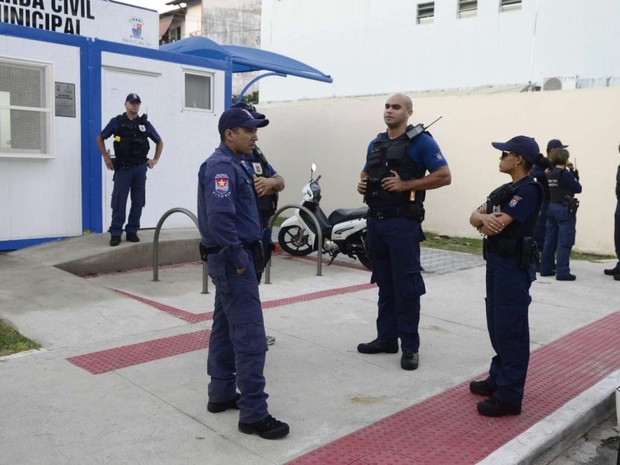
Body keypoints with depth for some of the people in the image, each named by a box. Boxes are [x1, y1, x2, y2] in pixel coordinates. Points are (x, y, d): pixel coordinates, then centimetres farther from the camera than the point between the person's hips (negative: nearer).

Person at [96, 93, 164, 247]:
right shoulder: (116, 122, 4)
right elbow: (100, 138, 13)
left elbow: (159, 142, 20)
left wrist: (155, 159, 10)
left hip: (140, 168, 3)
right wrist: (106, 157, 4)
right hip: (122, 168, -2)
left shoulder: (145, 124, 9)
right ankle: (115, 233, 1)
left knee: (138, 202, 4)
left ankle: (132, 231, 14)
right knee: (119, 202, -4)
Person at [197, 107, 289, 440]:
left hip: (232, 260, 11)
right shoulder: (222, 166, -17)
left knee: (225, 330, 17)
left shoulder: (233, 164, 15)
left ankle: (221, 395, 29)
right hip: (233, 262, -11)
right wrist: (238, 258, -21)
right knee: (250, 338, -7)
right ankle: (254, 415, 0)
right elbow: (219, 218, -28)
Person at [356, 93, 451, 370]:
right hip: (375, 220, 7)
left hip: (403, 222, -7)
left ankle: (410, 345, 7)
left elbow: (444, 176, -10)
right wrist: (362, 184, 5)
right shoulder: (376, 143, 16)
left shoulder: (420, 141, -5)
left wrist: (405, 185, -17)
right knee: (384, 284, 13)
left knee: (406, 285, -3)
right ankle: (386, 338, 24)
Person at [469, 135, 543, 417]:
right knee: (497, 327, 16)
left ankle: (509, 396, 3)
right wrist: (484, 217, -16)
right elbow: (474, 217, 7)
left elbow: (499, 225, -23)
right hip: (496, 263, 9)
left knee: (511, 331, -4)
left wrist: (484, 221, -1)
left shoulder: (529, 190, -13)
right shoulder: (505, 190, 16)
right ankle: (498, 379, 30)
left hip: (514, 267, -9)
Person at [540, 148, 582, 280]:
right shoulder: (565, 174, -14)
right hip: (564, 209, -7)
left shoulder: (548, 174, 7)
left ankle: (546, 268, 17)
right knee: (564, 242, -3)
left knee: (550, 240, 12)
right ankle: (562, 272, -3)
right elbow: (578, 188, -8)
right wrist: (574, 176, 7)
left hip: (552, 207, 7)